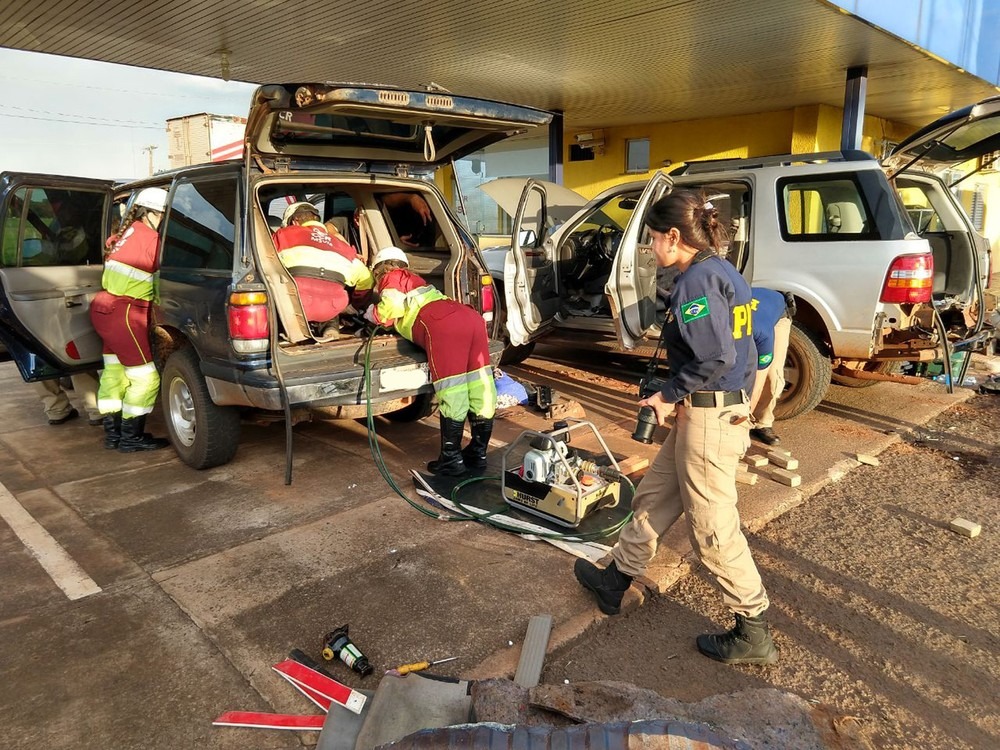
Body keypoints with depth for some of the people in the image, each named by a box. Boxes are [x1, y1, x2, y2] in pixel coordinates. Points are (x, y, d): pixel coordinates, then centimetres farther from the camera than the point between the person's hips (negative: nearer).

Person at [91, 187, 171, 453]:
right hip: (123, 313, -10)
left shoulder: (127, 235, 15)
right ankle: (131, 437, 5)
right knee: (146, 377, -3)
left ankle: (113, 433, 24)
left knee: (115, 371, 16)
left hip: (106, 308, 10)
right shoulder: (150, 239, -12)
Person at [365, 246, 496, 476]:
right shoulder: (414, 280, 39)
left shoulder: (392, 278, 17)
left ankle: (451, 460, -3)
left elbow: (391, 308, 1)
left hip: (443, 325, -8)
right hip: (471, 316, 8)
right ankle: (479, 453, 16)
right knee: (479, 386, 7)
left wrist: (373, 314, 18)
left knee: (451, 392, -7)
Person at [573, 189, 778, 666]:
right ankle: (615, 580, 36)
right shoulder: (721, 271, 12)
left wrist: (670, 395, -12)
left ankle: (753, 634, 17)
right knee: (654, 497, 20)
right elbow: (732, 349, 14)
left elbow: (715, 358, -24)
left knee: (712, 527, 2)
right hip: (729, 407, 10)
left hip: (708, 418, -10)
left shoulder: (696, 280, -18)